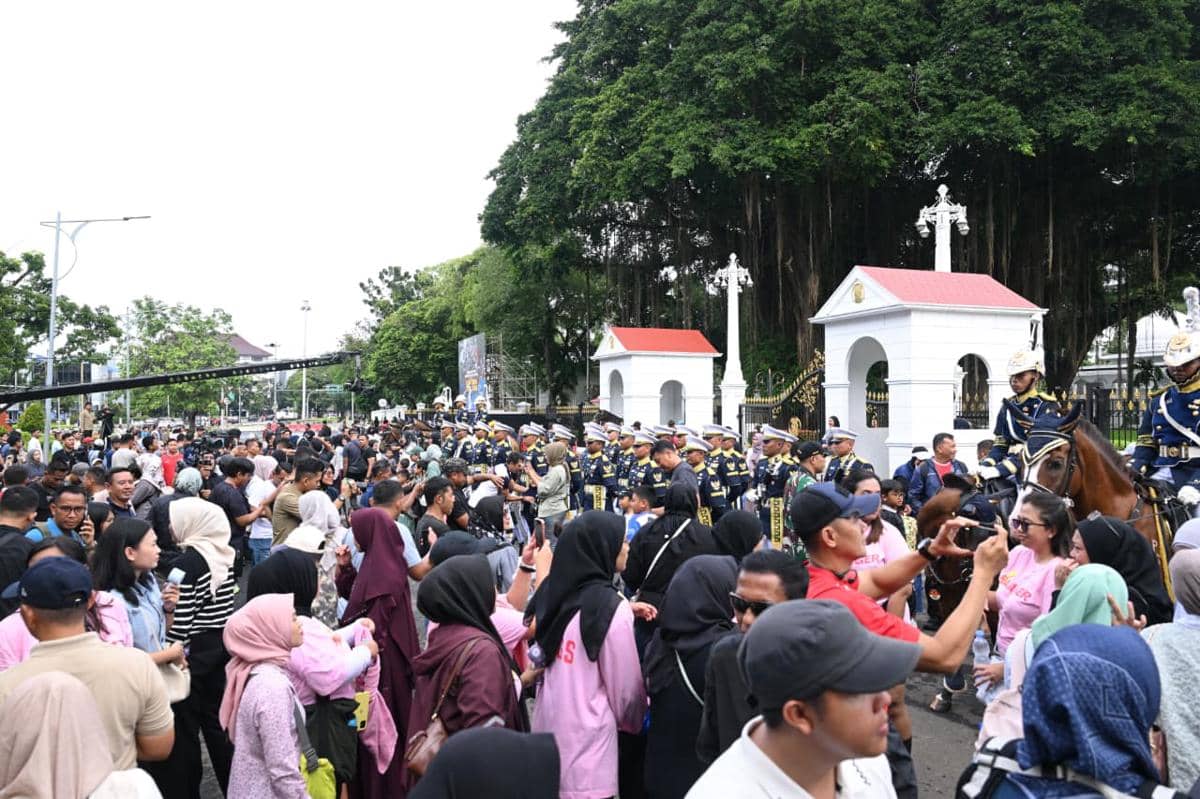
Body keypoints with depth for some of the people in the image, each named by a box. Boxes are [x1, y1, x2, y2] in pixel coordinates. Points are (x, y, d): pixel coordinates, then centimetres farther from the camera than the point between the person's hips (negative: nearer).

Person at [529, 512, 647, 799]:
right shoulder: (611, 607, -18)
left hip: (547, 726, 6)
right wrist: (633, 723, 10)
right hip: (586, 739, -6)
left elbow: (541, 659, 8)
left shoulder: (552, 591, -1)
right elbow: (625, 686, -10)